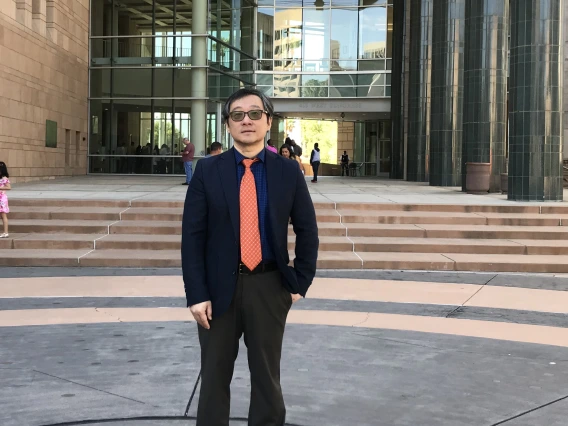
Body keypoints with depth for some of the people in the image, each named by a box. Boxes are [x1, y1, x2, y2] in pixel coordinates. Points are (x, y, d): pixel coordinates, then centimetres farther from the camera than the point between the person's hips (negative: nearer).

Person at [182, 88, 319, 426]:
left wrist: (300, 284, 1)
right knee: (214, 376, 10)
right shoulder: (208, 171, -2)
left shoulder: (289, 172, 1)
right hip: (220, 286, 0)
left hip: (269, 286, 1)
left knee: (267, 376, 14)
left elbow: (307, 232, 6)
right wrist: (196, 293, -11)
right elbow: (192, 235, -5)